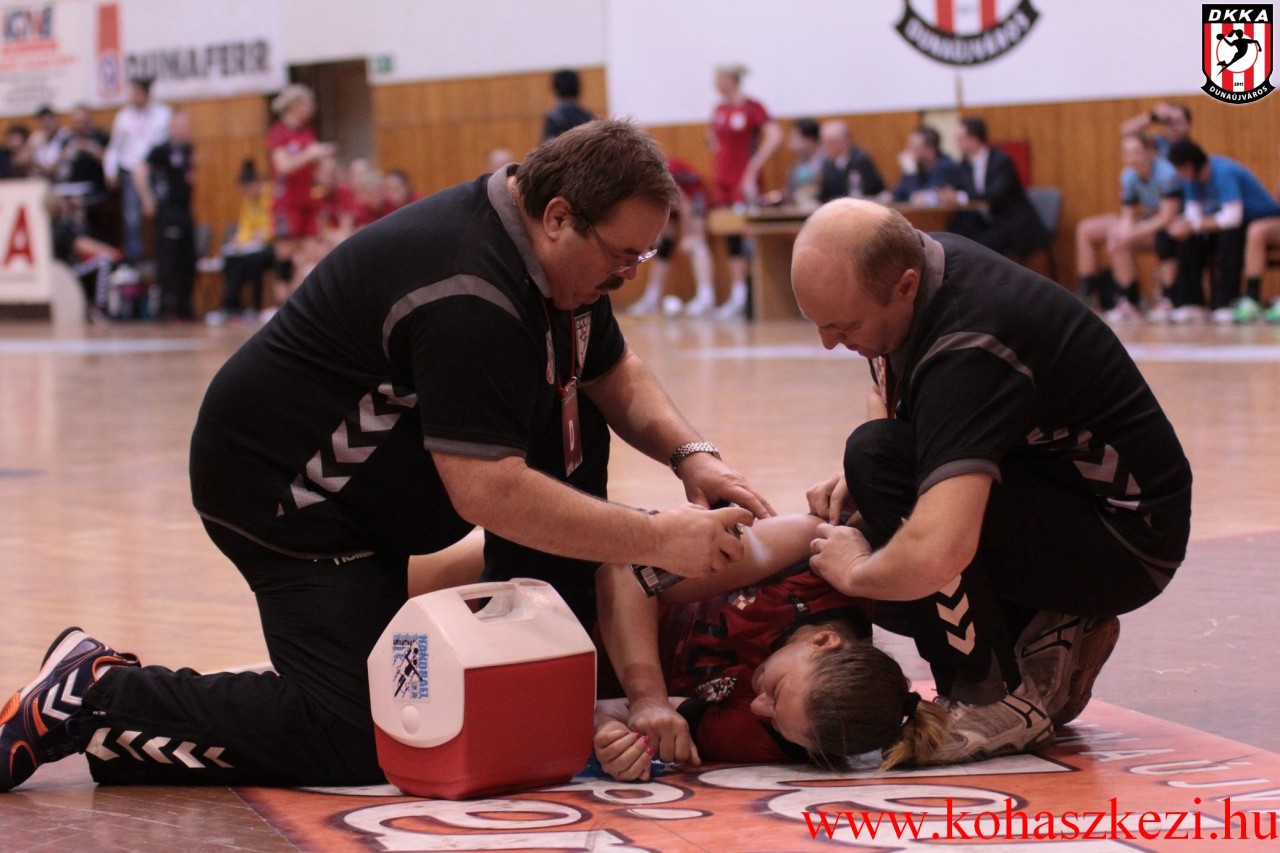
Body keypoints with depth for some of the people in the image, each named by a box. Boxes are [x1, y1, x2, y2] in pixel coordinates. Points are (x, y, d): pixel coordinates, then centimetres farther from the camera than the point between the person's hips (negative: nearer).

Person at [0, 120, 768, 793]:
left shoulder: (560, 258, -1)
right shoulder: (469, 294, -31)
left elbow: (615, 374, 14)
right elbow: (489, 492, -34)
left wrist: (690, 454, -5)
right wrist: (657, 539, -30)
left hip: (382, 474, 10)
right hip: (285, 491, -10)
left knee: (574, 440, -1)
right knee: (361, 744, -15)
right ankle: (92, 696, -6)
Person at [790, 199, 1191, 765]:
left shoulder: (967, 350, -33)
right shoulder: (913, 261, -6)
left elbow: (937, 555, -44)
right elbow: (895, 409, 15)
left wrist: (855, 572, -23)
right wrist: (857, 482, -5)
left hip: (1126, 543, -10)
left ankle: (996, 699, -16)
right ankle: (1049, 639, 12)